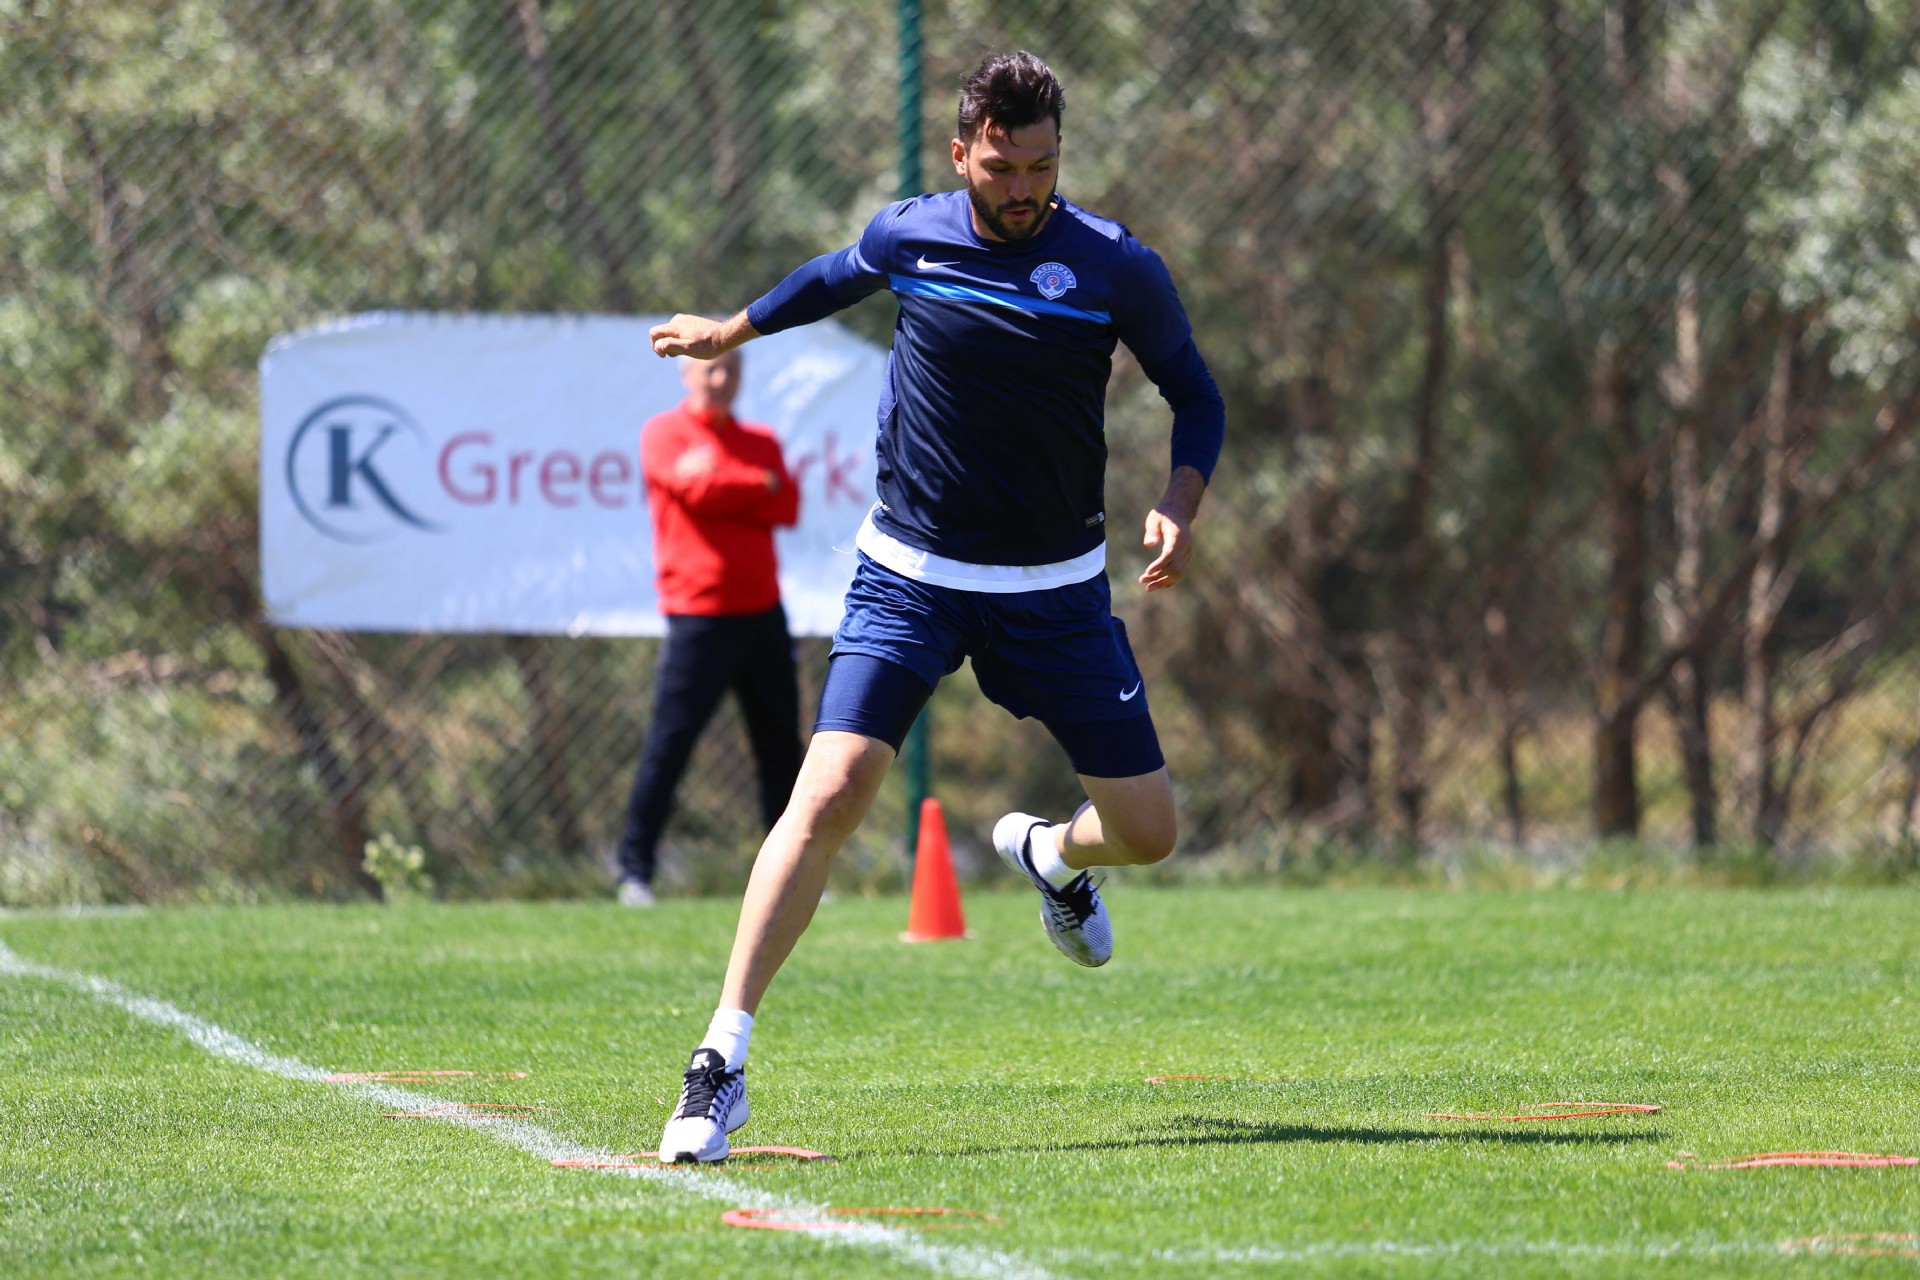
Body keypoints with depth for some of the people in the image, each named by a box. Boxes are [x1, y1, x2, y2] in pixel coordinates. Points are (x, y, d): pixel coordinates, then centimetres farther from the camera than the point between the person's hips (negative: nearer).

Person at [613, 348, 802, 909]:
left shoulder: (760, 442, 15)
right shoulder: (663, 435, 1)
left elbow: (787, 508, 0)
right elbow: (698, 490, -15)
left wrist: (725, 485, -12)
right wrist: (762, 484, -3)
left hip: (762, 614, 5)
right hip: (698, 616, -5)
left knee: (782, 746, 6)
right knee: (669, 741, -8)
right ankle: (635, 870, -4)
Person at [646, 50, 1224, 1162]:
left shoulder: (1118, 268, -9)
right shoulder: (909, 235, -5)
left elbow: (1195, 392, 5)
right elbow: (839, 276, 20)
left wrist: (1180, 504, -13)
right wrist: (734, 328, 35)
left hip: (1057, 592, 1)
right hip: (910, 573, -1)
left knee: (1147, 832, 1)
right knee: (830, 796, -18)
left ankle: (1050, 852, 41)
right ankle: (723, 1062, -14)